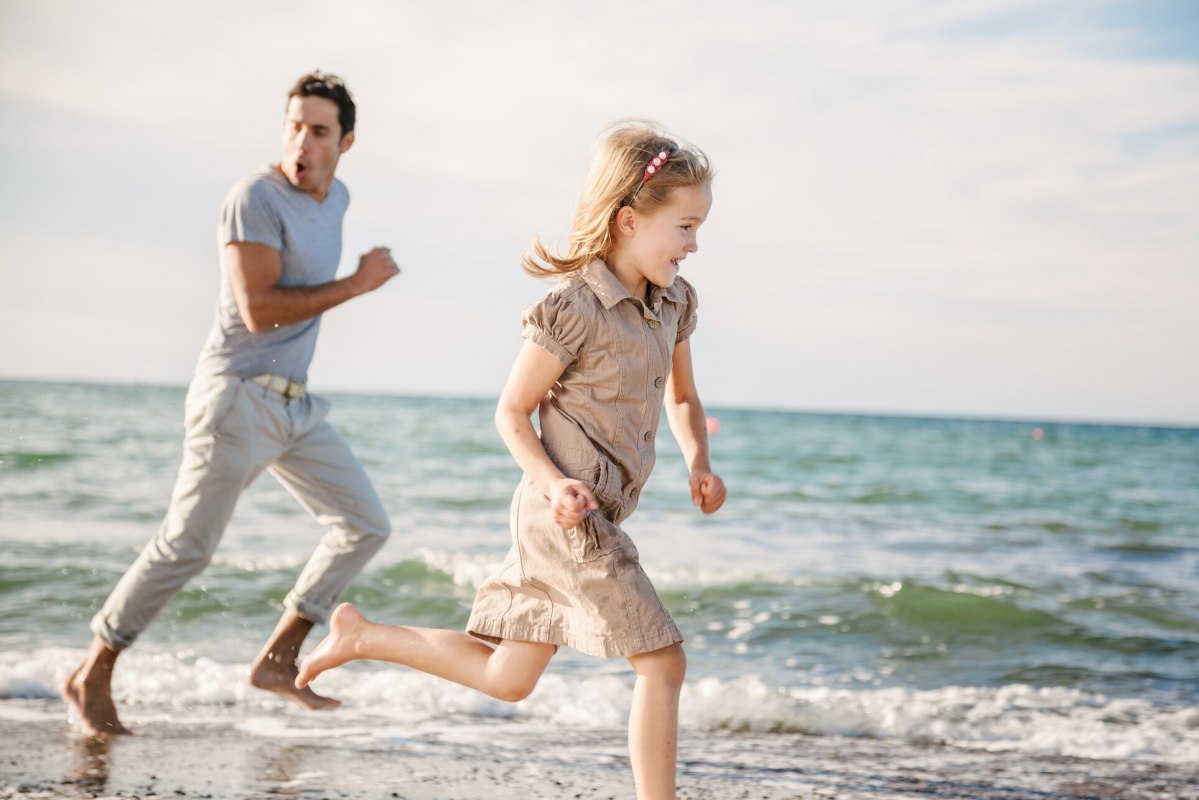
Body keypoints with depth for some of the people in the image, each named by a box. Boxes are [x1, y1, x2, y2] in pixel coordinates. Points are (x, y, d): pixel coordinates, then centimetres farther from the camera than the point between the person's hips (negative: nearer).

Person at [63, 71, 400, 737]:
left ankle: (277, 658, 9)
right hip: (238, 398, -8)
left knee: (366, 525, 3)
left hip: (296, 406, 8)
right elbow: (259, 311, -24)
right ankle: (92, 677, 10)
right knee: (186, 546, -5)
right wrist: (356, 284, -19)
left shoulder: (336, 198, 11)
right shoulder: (255, 199, -15)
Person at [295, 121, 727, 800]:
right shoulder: (573, 309, -16)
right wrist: (552, 483, -23)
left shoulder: (675, 301, 8)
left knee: (506, 680, 16)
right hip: (570, 515, -9)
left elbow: (681, 395, 22)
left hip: (600, 515, 9)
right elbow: (511, 411, -9)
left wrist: (699, 462, 3)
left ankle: (360, 635, 27)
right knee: (664, 662, -7)